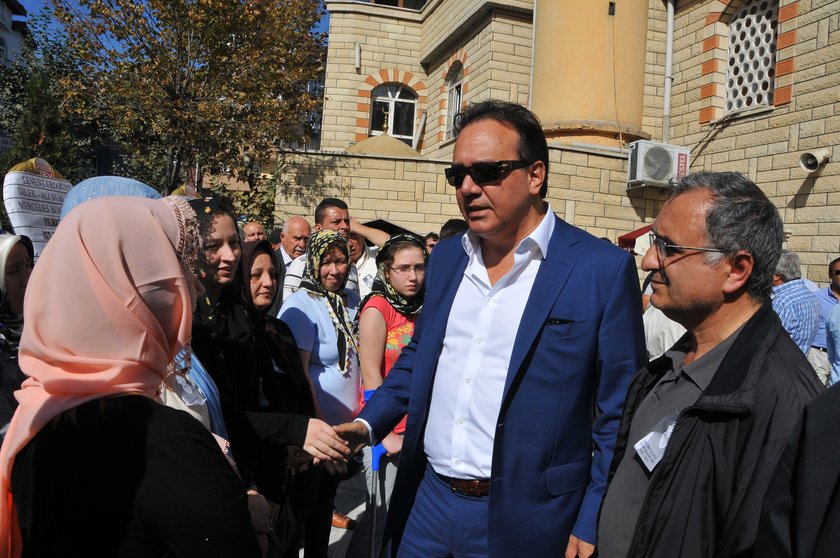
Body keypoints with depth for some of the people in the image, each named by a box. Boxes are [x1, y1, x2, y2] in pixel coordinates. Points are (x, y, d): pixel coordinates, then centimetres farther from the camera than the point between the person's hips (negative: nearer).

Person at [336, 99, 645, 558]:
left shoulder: (603, 269, -12)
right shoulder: (446, 257, 4)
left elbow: (619, 413, -9)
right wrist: (367, 424, 1)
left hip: (523, 520, -4)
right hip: (428, 499, 5)